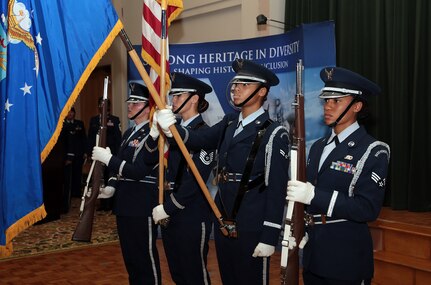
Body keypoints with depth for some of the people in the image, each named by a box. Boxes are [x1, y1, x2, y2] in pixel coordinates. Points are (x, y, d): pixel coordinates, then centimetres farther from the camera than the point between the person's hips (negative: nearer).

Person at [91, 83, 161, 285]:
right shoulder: (128, 133, 15)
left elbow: (138, 171, -22)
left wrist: (107, 158, -19)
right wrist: (111, 186, 4)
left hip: (142, 206, -9)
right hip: (124, 204, 9)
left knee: (145, 256, 1)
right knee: (129, 255, 18)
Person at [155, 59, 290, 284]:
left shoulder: (274, 134, -13)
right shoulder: (229, 123, 7)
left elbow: (276, 189, -15)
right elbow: (199, 139, -7)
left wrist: (269, 237, -16)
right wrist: (172, 128, -27)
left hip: (251, 228, -6)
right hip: (222, 223, 7)